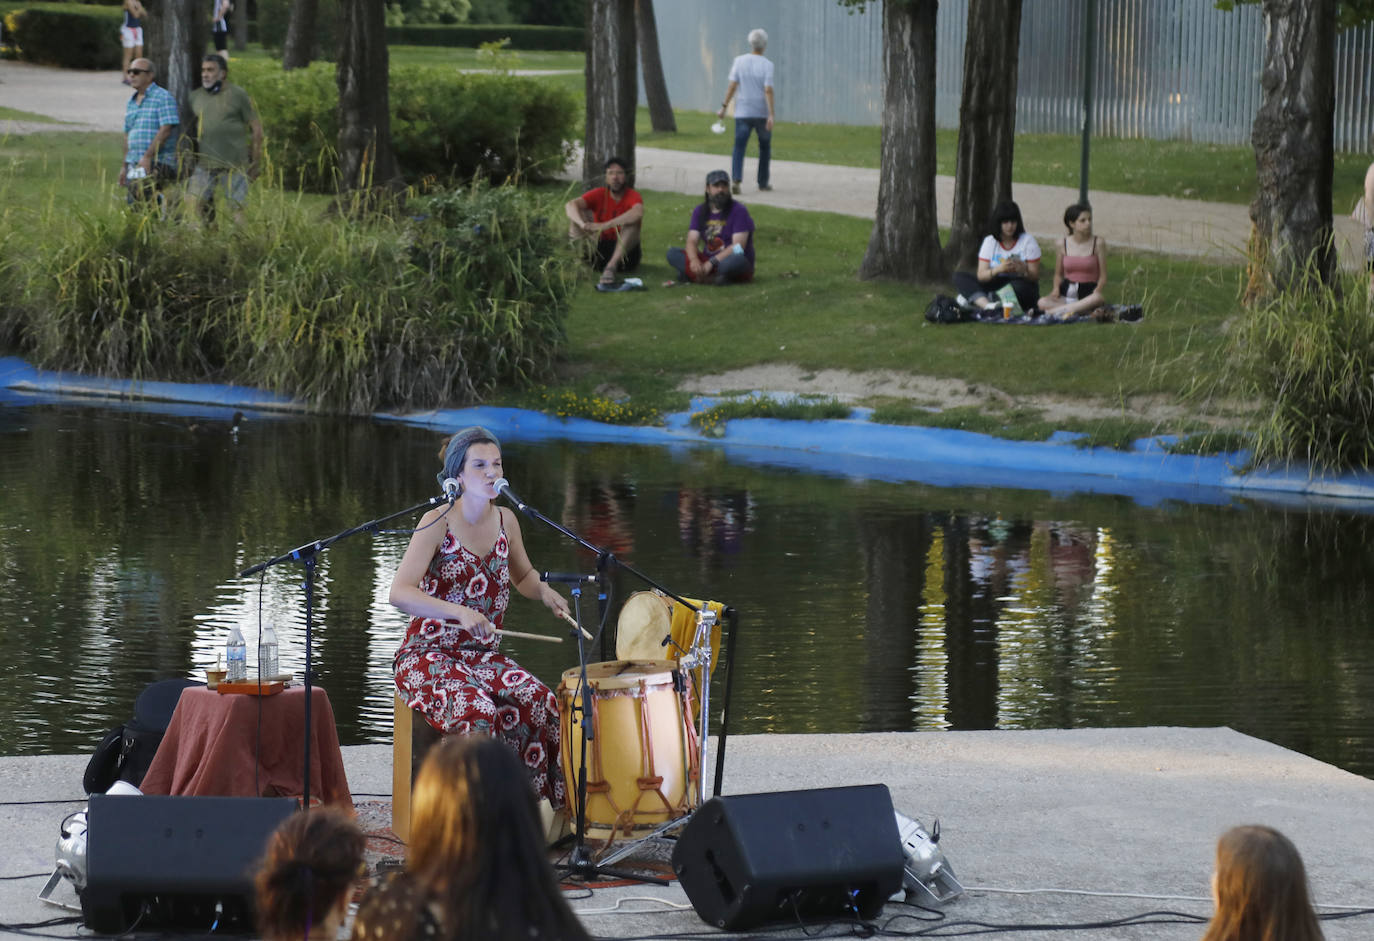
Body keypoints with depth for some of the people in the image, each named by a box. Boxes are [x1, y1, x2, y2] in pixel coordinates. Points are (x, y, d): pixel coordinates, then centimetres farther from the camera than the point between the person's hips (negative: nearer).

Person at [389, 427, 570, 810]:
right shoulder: (438, 523, -13)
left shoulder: (506, 520, 5)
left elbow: (522, 575, 25)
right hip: (430, 655, -5)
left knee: (541, 702, -23)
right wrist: (458, 612, -38)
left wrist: (543, 591, 1)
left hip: (484, 654, 5)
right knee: (476, 710, -35)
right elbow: (399, 593, -24)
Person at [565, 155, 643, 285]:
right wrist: (583, 224, -41)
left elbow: (638, 213, -38)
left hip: (625, 253, -2)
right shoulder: (599, 194, -3)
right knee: (576, 212, -10)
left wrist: (604, 226, -45)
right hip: (600, 248, 2)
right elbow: (569, 205, -18)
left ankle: (612, 265, -37)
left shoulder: (633, 197, -12)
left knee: (631, 220, -29)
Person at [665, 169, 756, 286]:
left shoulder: (738, 210, -7)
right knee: (672, 254, -15)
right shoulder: (700, 211, 9)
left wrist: (711, 262, -25)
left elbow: (738, 246, -16)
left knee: (737, 259, -39)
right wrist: (694, 260, -23)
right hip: (707, 261, 5)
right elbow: (692, 242, 1)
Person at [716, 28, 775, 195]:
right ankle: (763, 182, 22)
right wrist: (771, 115, -17)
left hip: (743, 112, 1)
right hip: (762, 112, -1)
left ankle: (736, 179, -22)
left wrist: (724, 107, 3)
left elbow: (732, 85, -4)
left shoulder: (739, 61, -1)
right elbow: (768, 90, -15)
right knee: (765, 148, 16)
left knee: (739, 147, -2)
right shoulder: (767, 65, -8)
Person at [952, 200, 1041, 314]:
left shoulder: (1028, 241, -3)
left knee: (1017, 287, -40)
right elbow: (981, 276, -6)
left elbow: (1035, 277, -5)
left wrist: (1023, 270, -27)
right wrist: (999, 269, -26)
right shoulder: (989, 241, 3)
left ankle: (973, 299, -35)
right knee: (959, 276, -15)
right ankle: (986, 304, -42)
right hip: (997, 285, 3)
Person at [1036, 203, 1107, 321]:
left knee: (1097, 298, -40)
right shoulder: (1063, 243, 6)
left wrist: (1097, 291, -19)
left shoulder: (1098, 243, 0)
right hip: (1067, 291, 2)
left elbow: (1103, 277, 1)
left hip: (1088, 292, -2)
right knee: (1042, 303, -30)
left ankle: (1055, 311, -34)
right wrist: (1056, 288, -7)